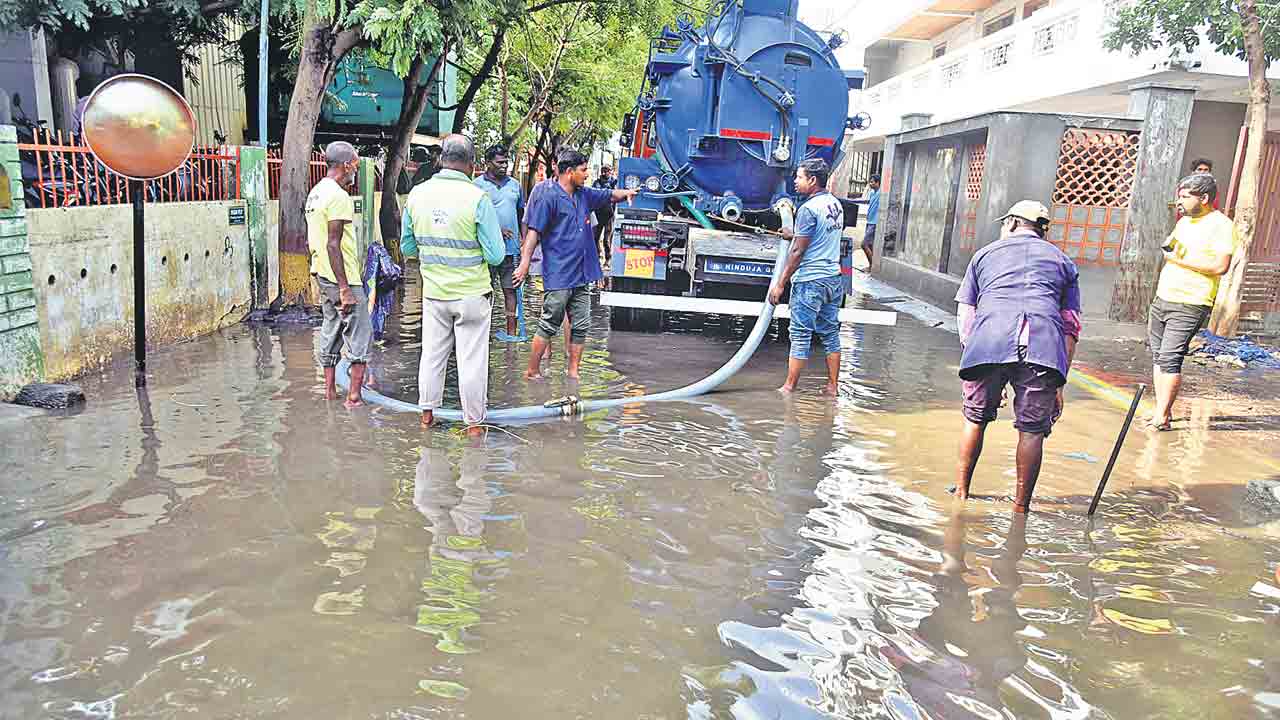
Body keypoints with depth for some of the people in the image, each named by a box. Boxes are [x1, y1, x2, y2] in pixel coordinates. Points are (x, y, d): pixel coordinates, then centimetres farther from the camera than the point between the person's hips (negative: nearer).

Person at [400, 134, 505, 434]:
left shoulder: (417, 194, -3)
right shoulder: (477, 198, -17)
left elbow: (407, 247, 8)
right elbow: (495, 255, -14)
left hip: (433, 293, 4)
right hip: (471, 294, -4)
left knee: (432, 354, 16)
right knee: (472, 359, 6)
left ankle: (427, 413, 29)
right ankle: (473, 422, 16)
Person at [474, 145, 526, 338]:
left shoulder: (514, 185, 13)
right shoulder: (478, 185, -1)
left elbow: (521, 214, 19)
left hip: (511, 248, 4)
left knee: (510, 289, 6)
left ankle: (511, 331, 10)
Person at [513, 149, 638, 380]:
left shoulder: (584, 195, 14)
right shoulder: (547, 196, -9)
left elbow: (608, 196, 25)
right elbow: (534, 231, -13)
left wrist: (625, 193, 3)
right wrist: (524, 263, -18)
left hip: (581, 275, 8)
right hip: (558, 276, -8)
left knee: (581, 326, 9)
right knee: (549, 325, -1)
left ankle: (573, 372, 19)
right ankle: (533, 371, 11)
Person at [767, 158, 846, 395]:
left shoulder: (808, 209, -15)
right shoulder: (836, 204, 11)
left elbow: (798, 252, -15)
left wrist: (780, 284, -11)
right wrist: (795, 234, 23)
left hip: (810, 280, -8)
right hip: (834, 278, 8)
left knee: (800, 335, -2)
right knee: (830, 333, 13)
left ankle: (789, 387, 4)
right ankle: (832, 387, 18)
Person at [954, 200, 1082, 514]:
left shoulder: (986, 253, 29)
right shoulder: (1063, 261, 30)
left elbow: (964, 315, 22)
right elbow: (1071, 328, 22)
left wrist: (973, 353, 26)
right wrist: (1059, 384, 22)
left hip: (989, 338, 0)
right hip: (1045, 343, 0)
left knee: (975, 418, 17)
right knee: (1032, 430, 11)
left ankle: (961, 493, 27)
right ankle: (1021, 506, 15)